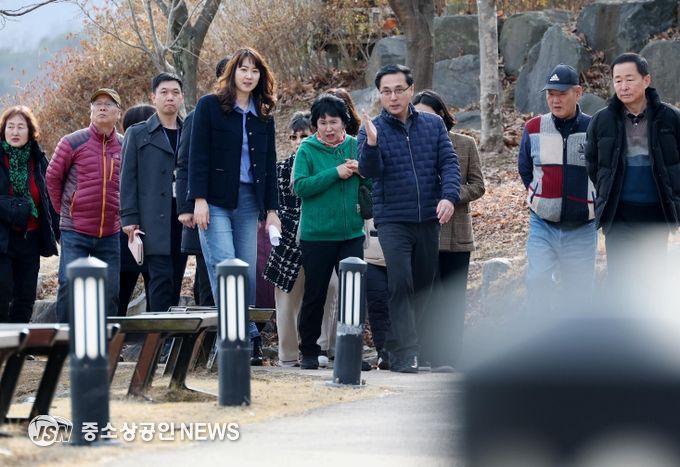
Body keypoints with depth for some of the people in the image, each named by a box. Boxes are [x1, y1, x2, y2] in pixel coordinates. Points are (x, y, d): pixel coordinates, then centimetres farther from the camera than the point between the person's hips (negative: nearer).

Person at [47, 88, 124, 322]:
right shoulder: (72, 143, -3)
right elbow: (53, 177, 6)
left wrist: (119, 212, 11)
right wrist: (64, 210, 10)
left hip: (110, 233, 3)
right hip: (75, 232, -3)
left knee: (110, 292, 4)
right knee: (70, 286, -10)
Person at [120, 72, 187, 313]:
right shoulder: (138, 134, 7)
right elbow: (128, 178, 2)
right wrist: (129, 219, -7)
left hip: (183, 219, 4)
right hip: (153, 220, -4)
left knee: (175, 281, 5)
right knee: (161, 278, -11)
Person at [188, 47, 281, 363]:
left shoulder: (264, 117, 15)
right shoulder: (210, 106, 1)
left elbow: (269, 165, 17)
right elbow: (198, 155, -4)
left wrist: (272, 209, 11)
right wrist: (199, 199, -12)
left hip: (248, 202, 4)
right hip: (216, 201, -4)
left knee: (248, 273, 1)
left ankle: (249, 347, 2)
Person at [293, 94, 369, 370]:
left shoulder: (355, 146, 5)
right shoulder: (307, 149, -3)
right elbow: (301, 186, -14)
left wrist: (362, 171, -11)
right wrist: (335, 173, -20)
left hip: (351, 233, 3)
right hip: (316, 234, -3)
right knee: (315, 295, 6)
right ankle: (309, 352, 15)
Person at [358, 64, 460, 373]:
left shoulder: (433, 124, 7)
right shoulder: (373, 129, 0)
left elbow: (449, 162, 2)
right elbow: (368, 171, -13)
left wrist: (449, 197, -15)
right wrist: (371, 143, -33)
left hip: (428, 220, 4)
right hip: (393, 220, -4)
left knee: (423, 286, 10)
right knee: (401, 285, -14)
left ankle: (398, 345, 22)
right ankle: (403, 353, -15)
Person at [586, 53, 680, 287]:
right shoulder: (602, 121, -2)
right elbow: (592, 165, 11)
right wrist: (604, 199, 10)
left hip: (656, 214, 1)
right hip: (619, 215, -1)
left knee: (649, 279, 11)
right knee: (619, 280, -6)